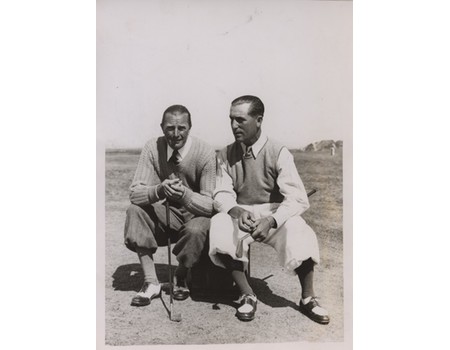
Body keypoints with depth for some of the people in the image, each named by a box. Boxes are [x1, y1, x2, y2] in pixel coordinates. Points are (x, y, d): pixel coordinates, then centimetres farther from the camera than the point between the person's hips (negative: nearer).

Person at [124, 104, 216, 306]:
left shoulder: (205, 153, -18)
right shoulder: (152, 148, -10)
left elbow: (211, 204, -21)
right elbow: (134, 192, -16)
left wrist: (185, 195, -41)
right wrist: (159, 190, -38)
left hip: (196, 215, -3)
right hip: (166, 215, 3)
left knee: (195, 230, -35)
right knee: (134, 211, -23)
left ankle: (180, 279, -1)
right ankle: (151, 282, -15)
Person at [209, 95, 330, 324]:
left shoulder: (278, 153, -9)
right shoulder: (226, 155, 2)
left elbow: (298, 199, -17)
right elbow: (222, 194, -4)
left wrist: (270, 221, -34)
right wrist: (236, 211, -28)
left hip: (275, 214, -2)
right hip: (240, 214, 2)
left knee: (297, 230, -33)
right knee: (219, 226, -30)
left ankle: (308, 299, -11)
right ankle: (247, 296, -16)